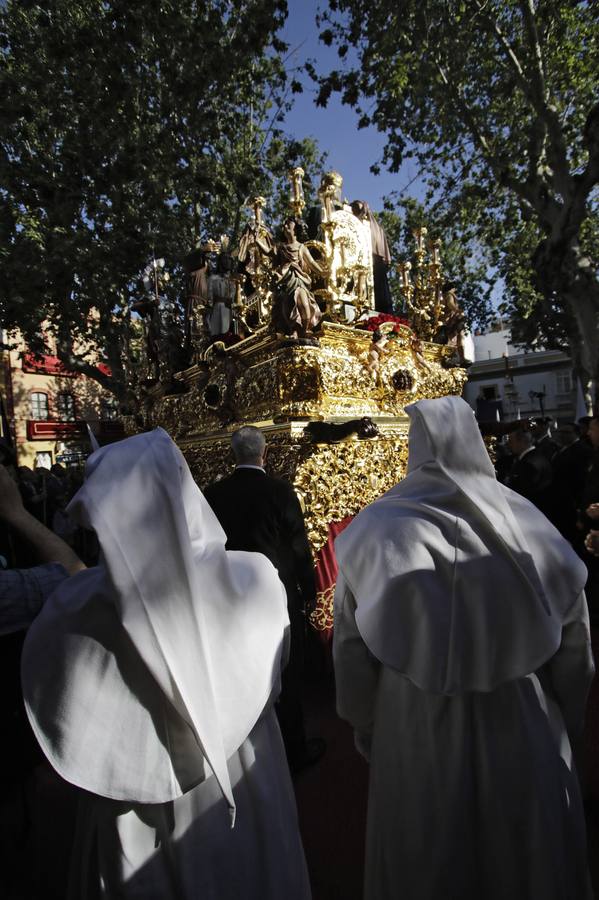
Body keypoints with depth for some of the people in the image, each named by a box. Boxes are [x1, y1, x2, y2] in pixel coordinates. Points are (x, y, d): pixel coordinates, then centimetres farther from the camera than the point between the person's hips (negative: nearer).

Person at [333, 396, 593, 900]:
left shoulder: (375, 529, -13)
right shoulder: (524, 519, -9)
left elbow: (351, 646, -8)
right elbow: (573, 637, -1)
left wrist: (369, 730, 7)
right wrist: (565, 722, 15)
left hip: (416, 732, 0)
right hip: (524, 730, 1)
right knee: (527, 857, 27)